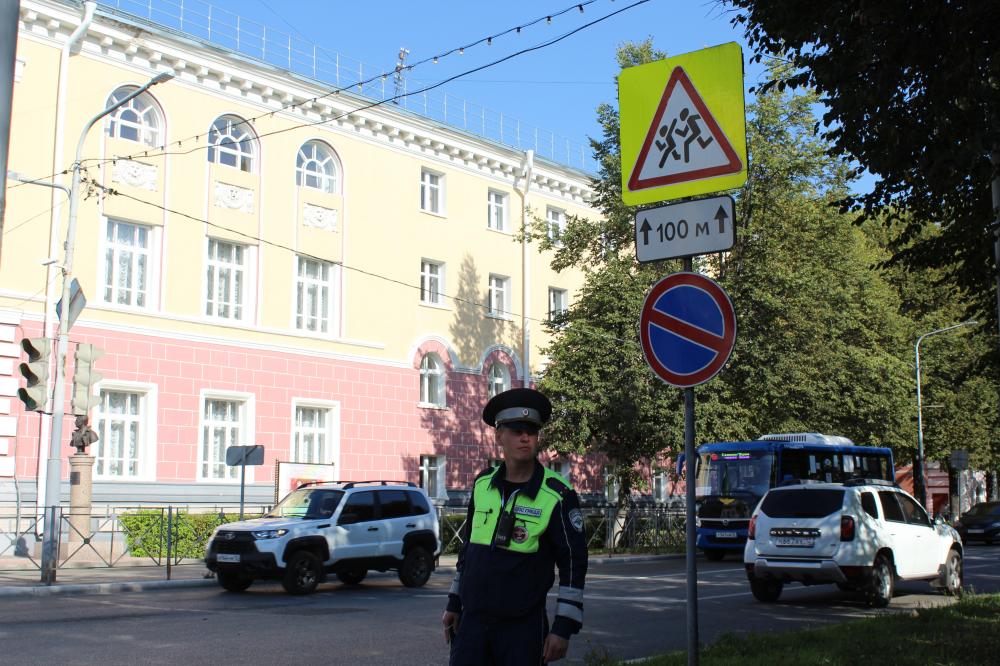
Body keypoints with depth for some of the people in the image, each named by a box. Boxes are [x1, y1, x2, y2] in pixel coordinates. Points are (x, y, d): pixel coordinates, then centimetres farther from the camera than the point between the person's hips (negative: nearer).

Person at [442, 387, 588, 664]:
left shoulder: (558, 496, -9)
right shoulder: (483, 484, 6)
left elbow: (573, 564, -9)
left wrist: (564, 628, -12)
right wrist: (454, 604, 16)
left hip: (524, 626, -4)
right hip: (473, 620, 4)